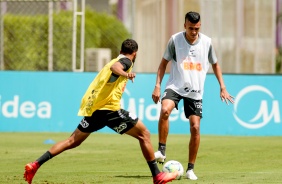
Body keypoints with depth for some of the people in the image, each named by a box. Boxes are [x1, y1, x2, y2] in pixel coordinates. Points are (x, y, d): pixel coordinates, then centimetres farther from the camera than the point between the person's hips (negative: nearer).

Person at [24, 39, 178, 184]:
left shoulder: (116, 60, 24)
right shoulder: (126, 61, 0)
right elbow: (114, 67, -23)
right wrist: (125, 74, -43)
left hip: (92, 109, 8)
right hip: (110, 108, -8)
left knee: (73, 141, 14)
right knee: (144, 134, 2)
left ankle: (35, 165, 4)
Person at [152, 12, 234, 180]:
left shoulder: (206, 42, 0)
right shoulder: (175, 40, -5)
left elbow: (215, 64, 15)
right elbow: (164, 63, 5)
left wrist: (223, 88, 10)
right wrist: (158, 86, -3)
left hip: (195, 91, 2)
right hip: (175, 86, -2)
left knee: (195, 127, -5)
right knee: (165, 110, -31)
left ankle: (191, 169, 7)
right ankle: (162, 151, -19)